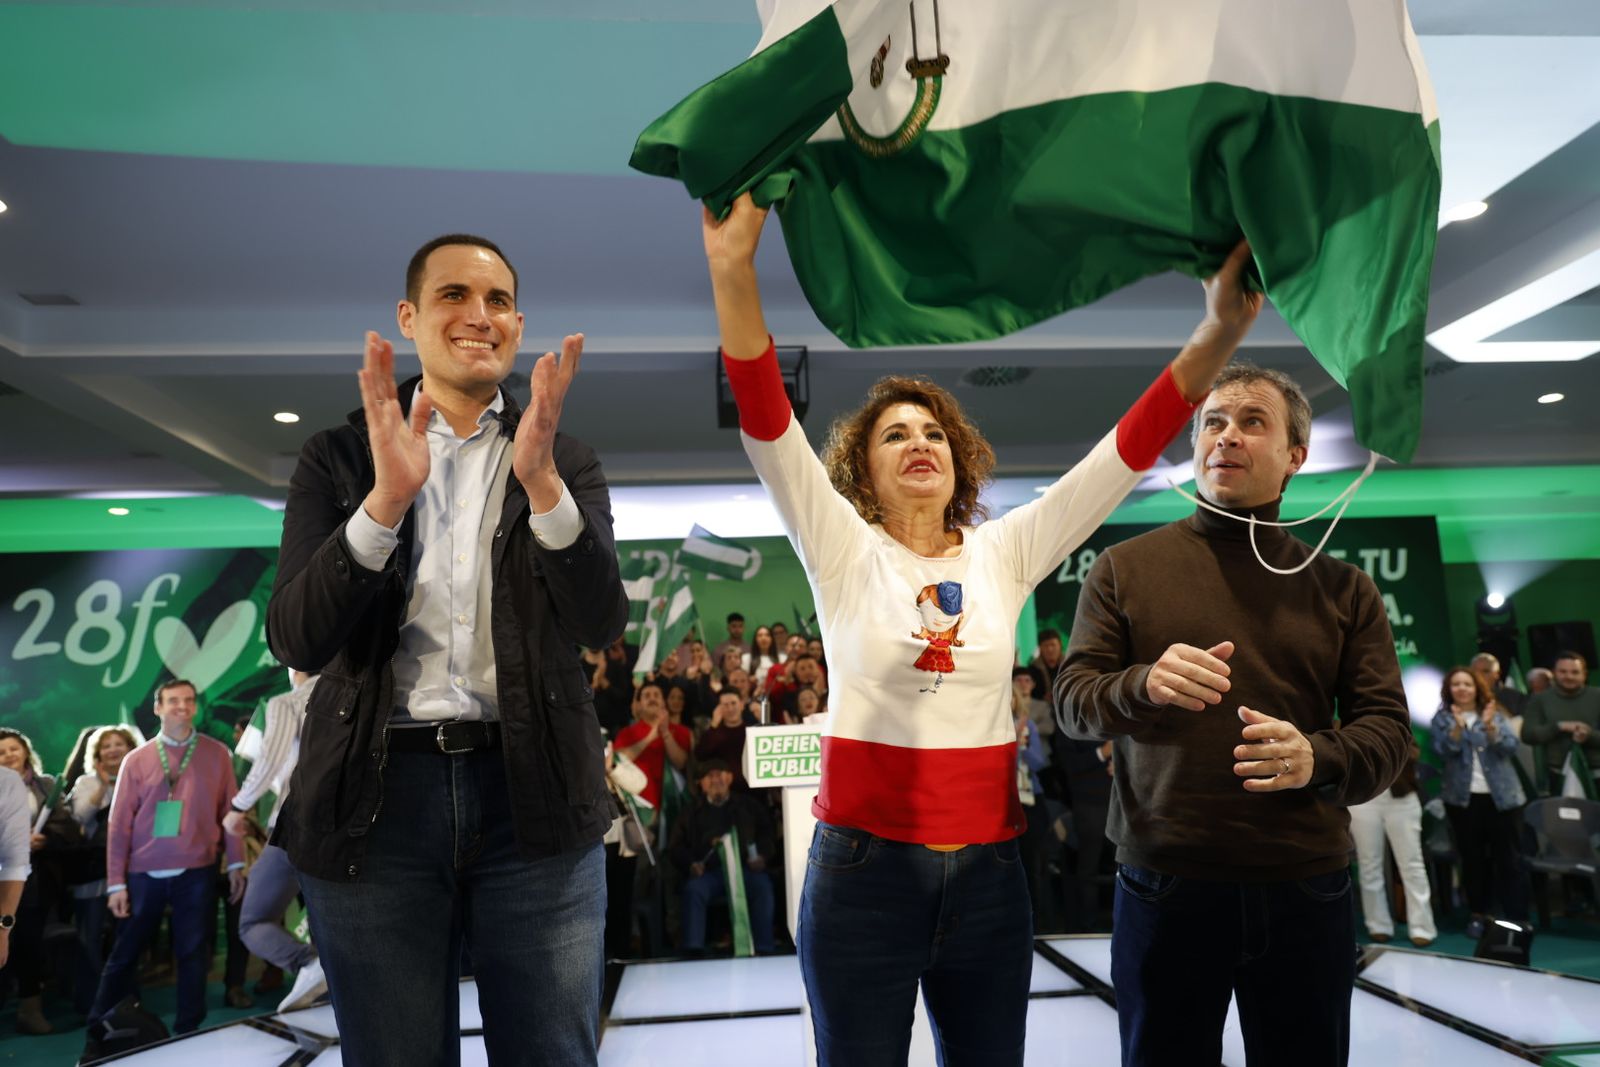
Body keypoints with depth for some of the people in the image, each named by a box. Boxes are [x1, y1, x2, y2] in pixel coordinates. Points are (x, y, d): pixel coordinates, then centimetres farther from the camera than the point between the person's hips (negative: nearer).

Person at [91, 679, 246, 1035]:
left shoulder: (216, 753, 2)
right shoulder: (136, 759, 3)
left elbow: (229, 809, 2)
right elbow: (119, 823, 2)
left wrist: (236, 863, -1)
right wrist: (116, 883, -1)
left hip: (197, 872, -1)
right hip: (144, 873, 1)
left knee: (192, 953, 5)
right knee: (124, 954, 11)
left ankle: (187, 1031, 17)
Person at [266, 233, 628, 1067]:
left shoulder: (568, 463, 7)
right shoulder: (339, 457, 6)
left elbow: (601, 624, -7)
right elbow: (296, 641, -6)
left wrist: (541, 481, -22)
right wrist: (387, 496, -20)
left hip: (534, 793, 0)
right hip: (377, 796, 0)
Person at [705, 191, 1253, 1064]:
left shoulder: (1005, 553, 4)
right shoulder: (843, 552, -2)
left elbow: (1127, 451, -2)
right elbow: (766, 424, -14)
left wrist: (1219, 334, -12)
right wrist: (732, 265, -25)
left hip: (988, 867, 3)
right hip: (863, 863, -2)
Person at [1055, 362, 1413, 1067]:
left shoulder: (1343, 588, 8)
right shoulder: (1124, 568, 3)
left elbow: (1388, 730, 3)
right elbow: (1073, 702, -3)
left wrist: (1317, 758, -19)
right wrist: (1145, 685, -25)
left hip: (1306, 890, 2)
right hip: (1164, 888, -1)